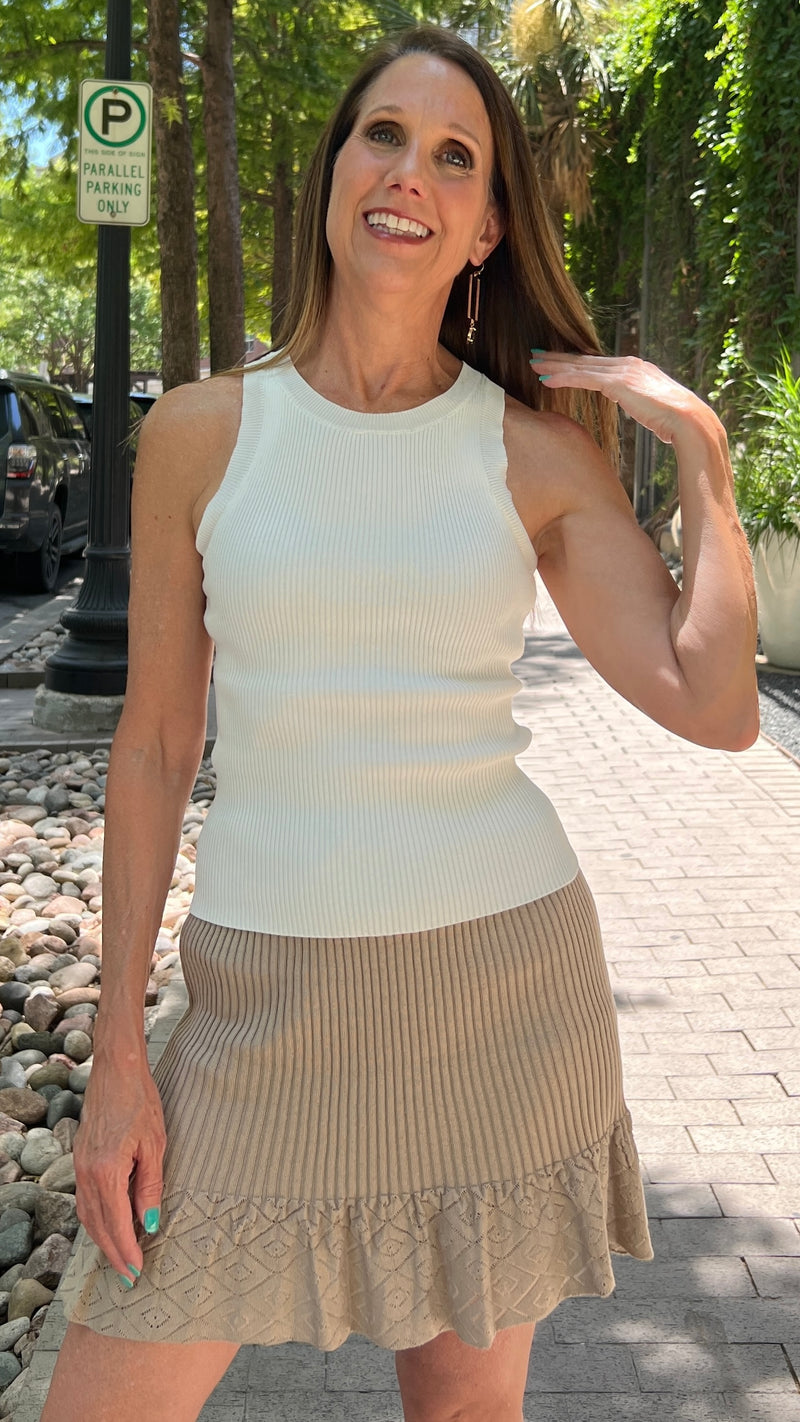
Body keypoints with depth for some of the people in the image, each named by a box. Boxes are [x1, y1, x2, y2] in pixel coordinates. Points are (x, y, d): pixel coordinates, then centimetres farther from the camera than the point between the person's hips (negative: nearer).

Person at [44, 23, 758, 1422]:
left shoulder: (541, 452, 0)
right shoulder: (201, 432, 0)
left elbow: (714, 705, -7)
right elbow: (152, 745, 1)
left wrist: (700, 452, -6)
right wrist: (118, 1051, -1)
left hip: (504, 977, 1)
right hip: (270, 988, 0)